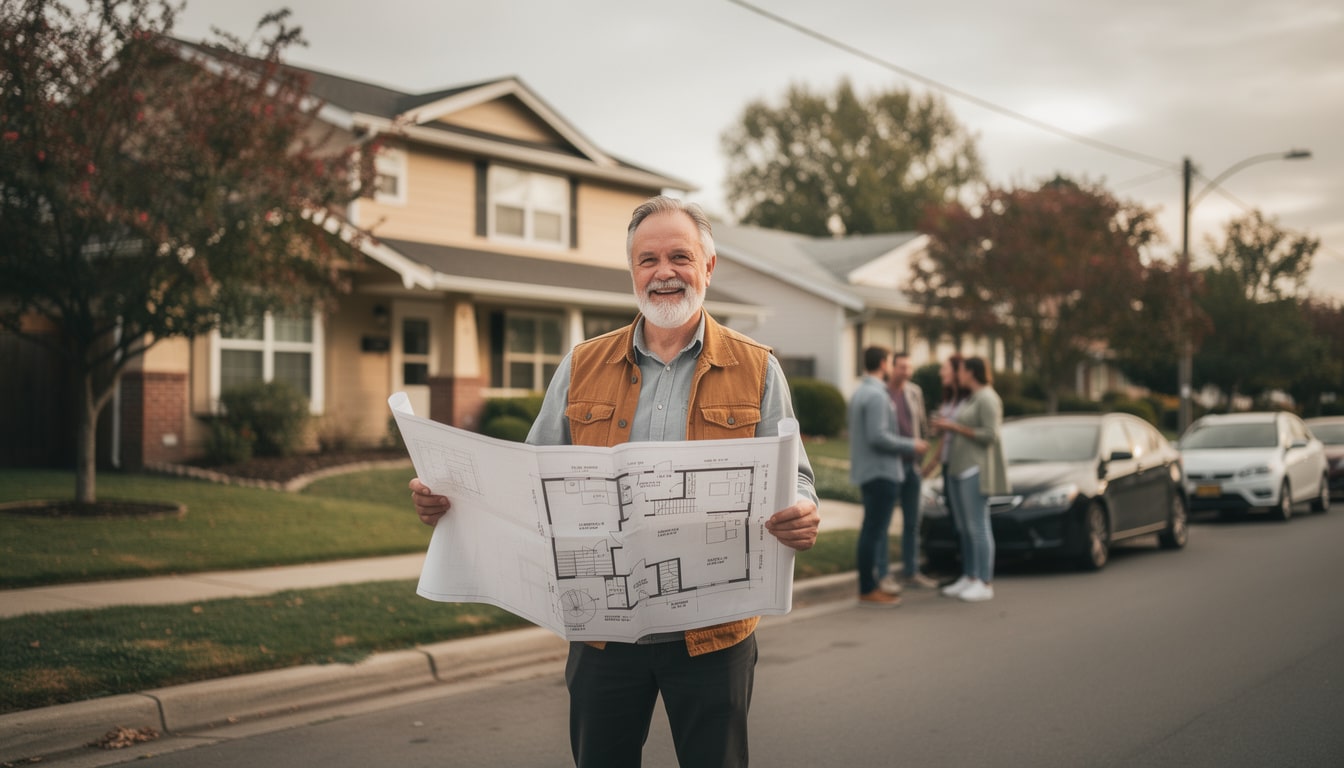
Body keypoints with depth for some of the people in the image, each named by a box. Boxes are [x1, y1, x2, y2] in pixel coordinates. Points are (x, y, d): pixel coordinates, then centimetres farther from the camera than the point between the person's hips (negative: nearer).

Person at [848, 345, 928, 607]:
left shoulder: (859, 393, 14)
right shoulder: (876, 395, -17)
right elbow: (878, 437, -24)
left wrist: (906, 442, 19)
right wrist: (910, 445, -12)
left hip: (867, 471, 10)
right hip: (880, 472, -10)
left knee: (872, 529, 15)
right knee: (874, 530, -6)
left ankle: (869, 585, 20)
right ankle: (868, 591, -2)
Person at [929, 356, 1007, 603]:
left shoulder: (987, 398, -9)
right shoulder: (968, 399, 19)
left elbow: (989, 435, -17)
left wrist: (955, 427, -15)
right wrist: (946, 426, 11)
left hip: (975, 471, -9)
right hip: (958, 469, 10)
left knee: (978, 526, -10)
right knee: (964, 528, 9)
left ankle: (985, 583, -8)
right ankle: (969, 578, 14)